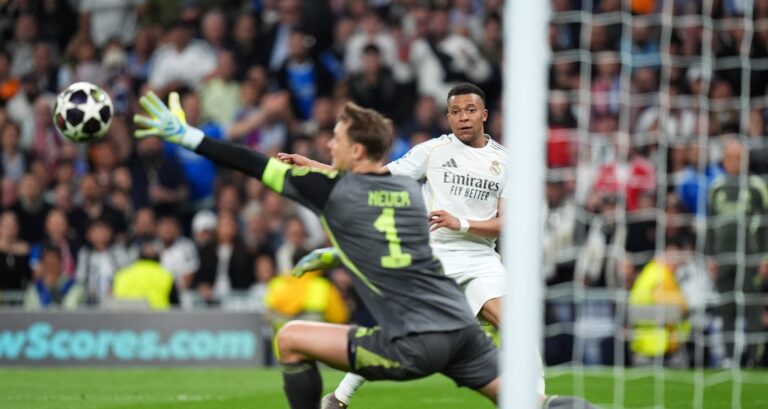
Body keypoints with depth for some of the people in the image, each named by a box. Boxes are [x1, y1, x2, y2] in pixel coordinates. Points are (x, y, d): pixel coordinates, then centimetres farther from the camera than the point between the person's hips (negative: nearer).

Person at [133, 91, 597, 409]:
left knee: (291, 339, 7)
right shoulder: (410, 189, 15)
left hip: (414, 344, -6)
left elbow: (257, 165, 2)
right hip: (461, 326, 6)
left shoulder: (334, 192, -2)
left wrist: (189, 136, 7)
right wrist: (332, 253, 44)